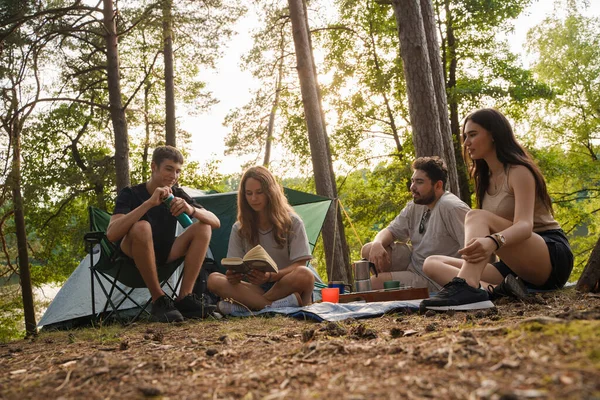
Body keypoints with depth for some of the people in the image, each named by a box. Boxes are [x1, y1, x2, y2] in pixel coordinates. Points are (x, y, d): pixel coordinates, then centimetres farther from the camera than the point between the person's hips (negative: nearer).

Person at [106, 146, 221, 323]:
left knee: (203, 228, -15)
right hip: (132, 257, -5)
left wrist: (191, 210, -32)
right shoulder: (131, 194, -14)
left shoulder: (177, 194, -2)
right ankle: (159, 300, -26)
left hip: (164, 256, 5)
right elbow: (111, 234, -32)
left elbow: (216, 222, -10)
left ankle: (184, 298, -21)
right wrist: (149, 203, -39)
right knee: (141, 227, -36)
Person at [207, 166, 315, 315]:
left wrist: (270, 276, -29)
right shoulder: (239, 228, 8)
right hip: (256, 288, 3)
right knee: (213, 279, -23)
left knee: (305, 275, -36)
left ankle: (247, 305, -28)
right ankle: (274, 305, -37)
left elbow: (299, 265, -9)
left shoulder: (292, 222, -1)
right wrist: (233, 276, -26)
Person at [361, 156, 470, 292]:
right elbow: (392, 230, 7)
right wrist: (377, 244, -16)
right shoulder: (415, 207, 4)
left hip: (431, 280, -8)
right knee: (368, 250, -1)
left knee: (373, 282, -17)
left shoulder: (452, 208, -24)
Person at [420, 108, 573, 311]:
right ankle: (496, 289, -31)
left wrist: (492, 241, -46)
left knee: (477, 216, -29)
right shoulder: (485, 178, 15)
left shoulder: (518, 171, -9)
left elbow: (525, 225, -26)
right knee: (432, 263, -7)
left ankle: (465, 288, -51)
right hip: (516, 266, 8)